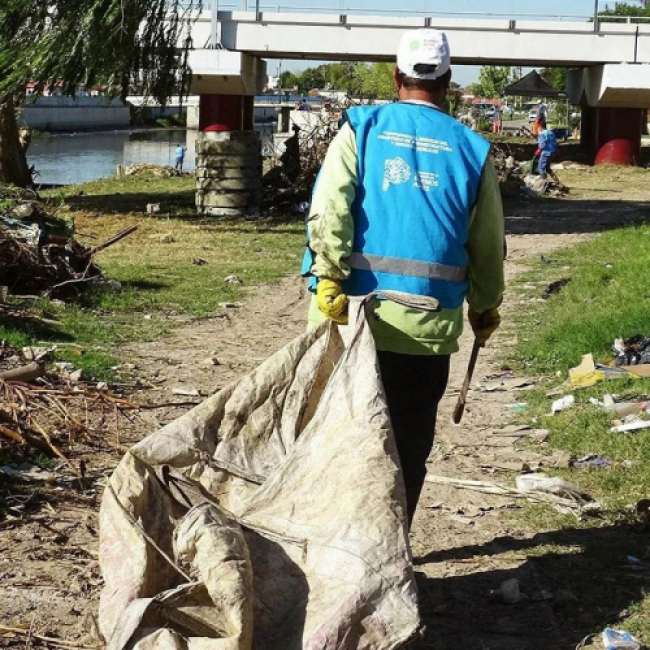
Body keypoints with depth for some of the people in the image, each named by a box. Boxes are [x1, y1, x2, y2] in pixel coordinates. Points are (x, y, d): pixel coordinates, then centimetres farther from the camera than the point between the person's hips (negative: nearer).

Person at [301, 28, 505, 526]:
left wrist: (330, 281, -13)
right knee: (408, 446, 10)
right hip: (428, 327, 0)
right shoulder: (470, 149, 6)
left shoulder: (362, 128, 2)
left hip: (354, 313, 0)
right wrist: (486, 307, 25)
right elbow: (488, 244, 11)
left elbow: (328, 210, -12)